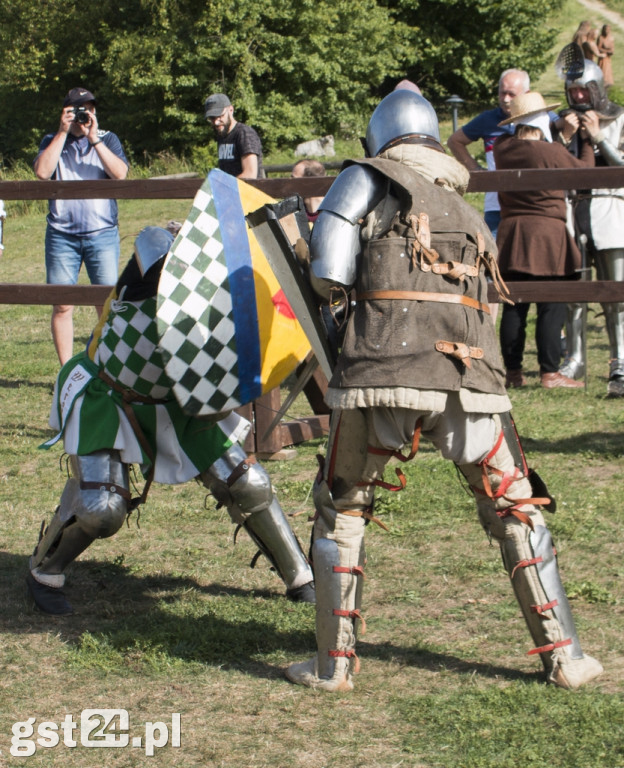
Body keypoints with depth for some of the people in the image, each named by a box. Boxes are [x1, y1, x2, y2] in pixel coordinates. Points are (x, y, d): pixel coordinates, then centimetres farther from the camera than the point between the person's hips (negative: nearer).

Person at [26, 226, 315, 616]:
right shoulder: (158, 251, -29)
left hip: (173, 402, 4)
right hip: (104, 395, -4)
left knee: (248, 485, 0)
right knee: (101, 510, -15)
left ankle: (302, 579, 19)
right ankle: (44, 573, 16)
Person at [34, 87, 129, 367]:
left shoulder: (107, 139, 9)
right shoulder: (52, 141, 10)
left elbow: (120, 173, -8)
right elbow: (42, 171, -8)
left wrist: (94, 138, -11)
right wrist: (63, 132, -7)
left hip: (102, 233, 0)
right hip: (61, 235, 1)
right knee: (62, 305, 0)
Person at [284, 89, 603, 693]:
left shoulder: (368, 180, 7)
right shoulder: (465, 209, 23)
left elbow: (328, 276, -2)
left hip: (382, 377, -3)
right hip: (470, 380, 3)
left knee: (341, 510, 15)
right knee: (516, 511, 17)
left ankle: (333, 663, 13)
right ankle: (563, 655, 14)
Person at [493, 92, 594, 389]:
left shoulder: (502, 148, 2)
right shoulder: (553, 153, -13)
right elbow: (584, 169, 3)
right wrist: (588, 140, 18)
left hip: (511, 234, 6)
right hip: (547, 233, -6)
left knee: (513, 306, 8)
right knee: (551, 307, -1)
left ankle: (512, 371, 11)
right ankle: (549, 372, -2)